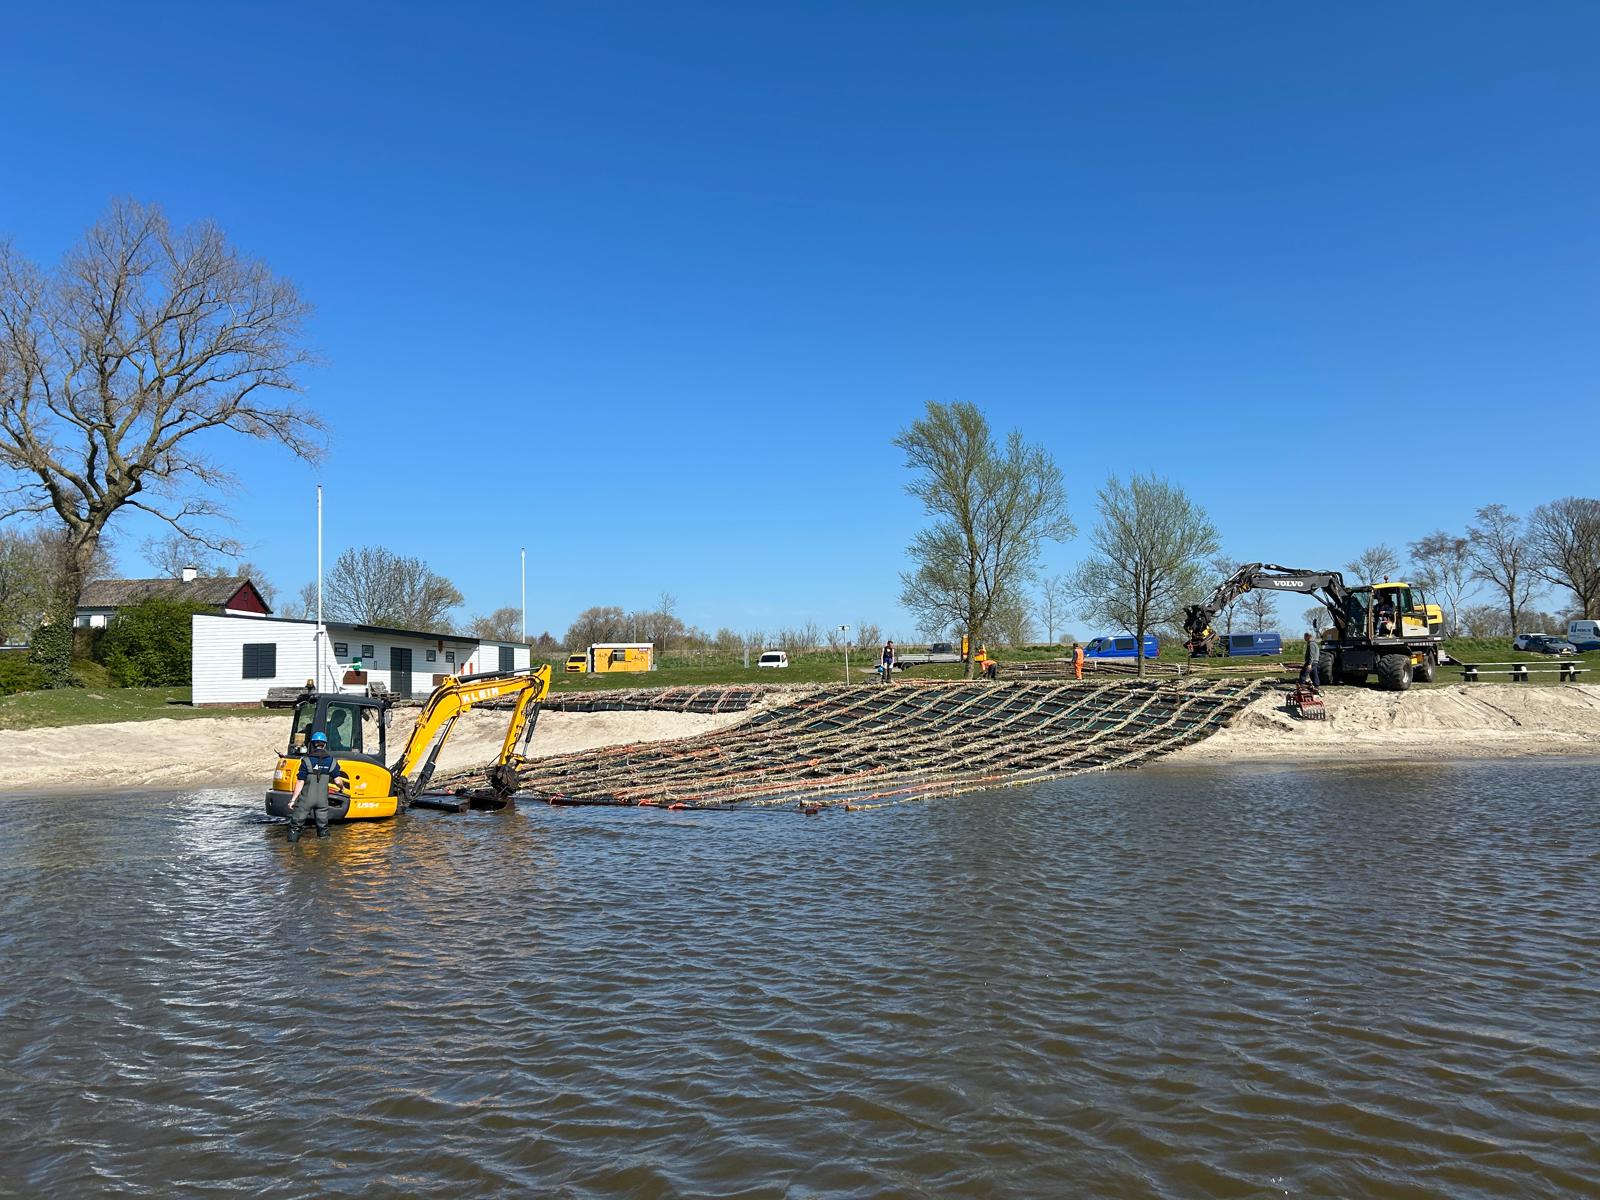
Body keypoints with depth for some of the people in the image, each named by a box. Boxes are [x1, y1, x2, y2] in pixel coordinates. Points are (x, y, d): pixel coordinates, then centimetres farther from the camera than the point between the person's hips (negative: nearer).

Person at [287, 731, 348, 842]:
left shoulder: (306, 761, -10)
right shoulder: (332, 761, -1)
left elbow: (300, 782, -11)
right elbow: (337, 781, -2)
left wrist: (293, 799, -5)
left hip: (306, 799, -3)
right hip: (322, 799, 3)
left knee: (296, 824, 8)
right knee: (322, 825, 12)